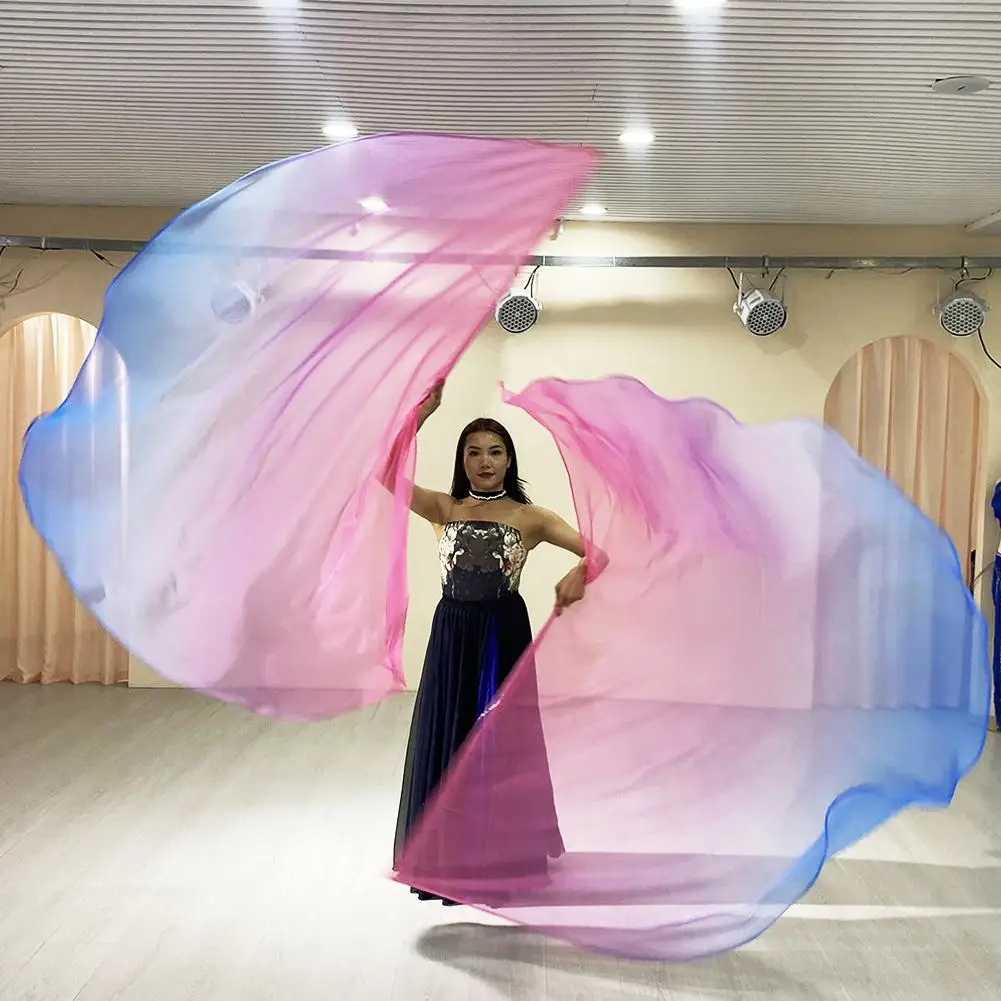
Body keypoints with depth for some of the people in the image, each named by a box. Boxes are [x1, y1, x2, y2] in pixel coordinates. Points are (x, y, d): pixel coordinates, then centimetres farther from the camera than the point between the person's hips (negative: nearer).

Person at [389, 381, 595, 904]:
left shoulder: (529, 517, -1)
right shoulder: (444, 509, 1)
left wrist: (579, 573, -30)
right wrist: (423, 411, -19)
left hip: (504, 636, -1)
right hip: (452, 636, 1)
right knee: (449, 741, 10)